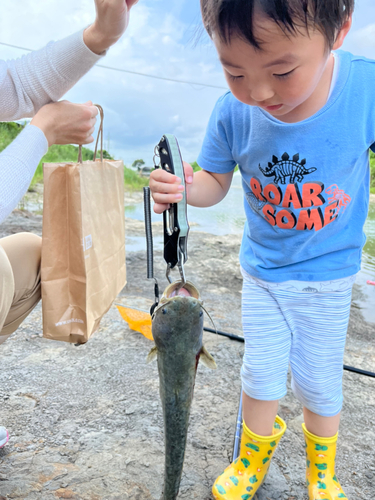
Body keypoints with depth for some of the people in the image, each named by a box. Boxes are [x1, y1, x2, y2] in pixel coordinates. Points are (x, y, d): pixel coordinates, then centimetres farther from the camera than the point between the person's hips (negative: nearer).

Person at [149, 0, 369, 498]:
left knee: (320, 381, 14)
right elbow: (216, 183, -7)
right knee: (261, 372, 13)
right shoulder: (232, 112, -20)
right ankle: (255, 456, 45)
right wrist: (183, 187, -28)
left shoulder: (366, 88, -24)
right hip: (262, 271, 1)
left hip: (329, 274, 0)